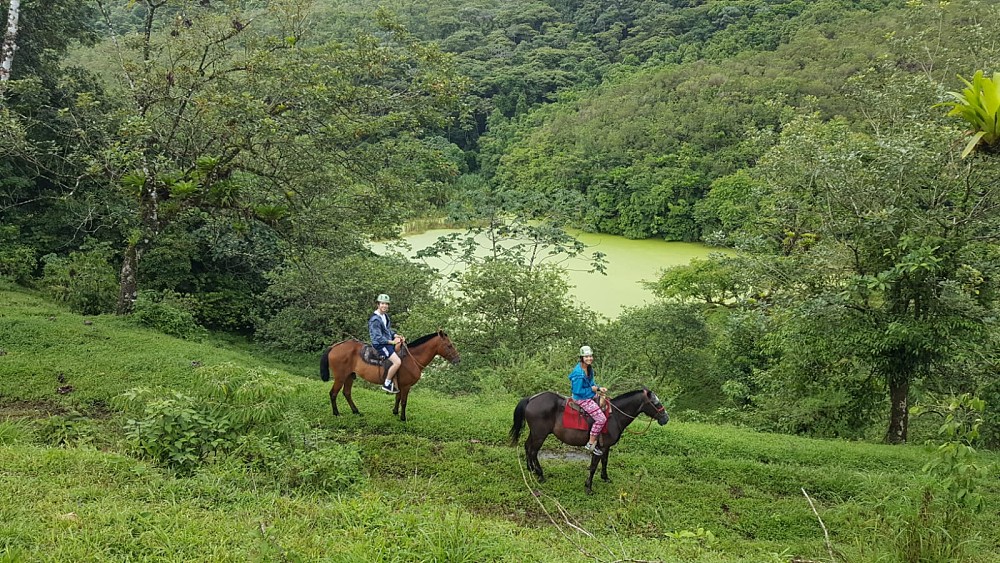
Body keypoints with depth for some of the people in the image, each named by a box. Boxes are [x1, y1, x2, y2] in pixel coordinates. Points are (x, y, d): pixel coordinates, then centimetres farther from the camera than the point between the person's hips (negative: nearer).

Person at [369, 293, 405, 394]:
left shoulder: (385, 316, 12)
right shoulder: (375, 319, -17)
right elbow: (378, 337, -19)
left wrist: (396, 335, 2)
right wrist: (391, 342, -18)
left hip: (388, 341, 10)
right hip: (380, 344, -10)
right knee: (397, 362, -22)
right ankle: (387, 384, -9)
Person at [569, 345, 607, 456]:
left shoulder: (589, 368, 4)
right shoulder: (579, 373, -26)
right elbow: (577, 391, -24)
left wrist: (599, 388, 1)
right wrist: (592, 389, -16)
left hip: (590, 395, 10)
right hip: (581, 398, -10)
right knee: (601, 418, -16)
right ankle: (591, 444, -2)